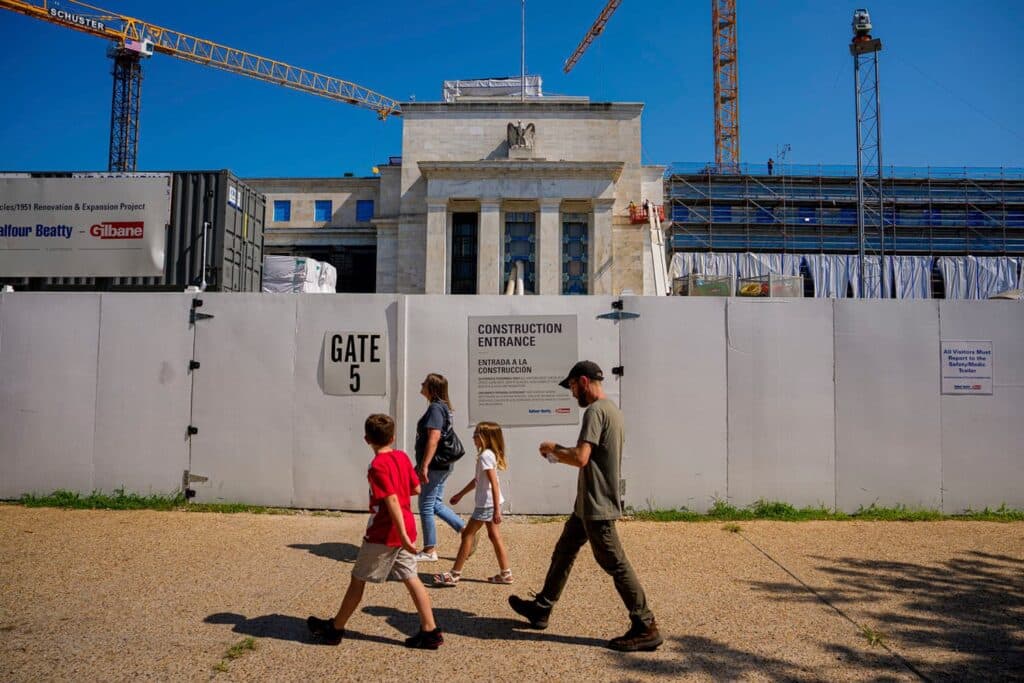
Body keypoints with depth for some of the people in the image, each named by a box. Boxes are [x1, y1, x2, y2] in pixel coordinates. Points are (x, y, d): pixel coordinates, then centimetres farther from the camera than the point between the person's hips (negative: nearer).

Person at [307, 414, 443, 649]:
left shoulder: (378, 466, -17)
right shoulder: (402, 457, 5)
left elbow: (392, 501, -23)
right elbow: (416, 489, 12)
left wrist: (403, 535, -25)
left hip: (383, 534, -7)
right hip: (406, 529, 7)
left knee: (358, 579, 8)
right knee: (411, 578, 9)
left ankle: (335, 629, 23)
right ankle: (430, 632, 8)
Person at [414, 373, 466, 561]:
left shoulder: (435, 408, -16)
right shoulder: (443, 407, 14)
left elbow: (434, 438, -25)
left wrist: (424, 466, -26)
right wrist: (421, 464, 26)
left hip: (434, 467, -10)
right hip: (441, 466, 10)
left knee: (426, 507, 2)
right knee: (436, 504, 19)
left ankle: (429, 551, 12)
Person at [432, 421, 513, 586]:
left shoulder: (485, 456, -18)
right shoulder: (490, 454, 12)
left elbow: (494, 483, -23)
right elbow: (477, 479, 22)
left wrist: (497, 510, -25)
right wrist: (460, 494, 29)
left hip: (486, 503, -9)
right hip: (489, 503, 9)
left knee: (468, 534, -1)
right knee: (494, 535, 13)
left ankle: (455, 574, 5)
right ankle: (505, 573, 18)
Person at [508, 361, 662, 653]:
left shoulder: (595, 411, -19)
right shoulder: (611, 409, 13)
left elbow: (581, 458, -27)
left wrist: (553, 449, -10)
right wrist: (562, 453, 14)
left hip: (597, 506, -11)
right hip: (589, 504, 11)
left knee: (615, 565, -3)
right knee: (563, 552, 18)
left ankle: (646, 629, 6)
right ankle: (542, 608, 31)